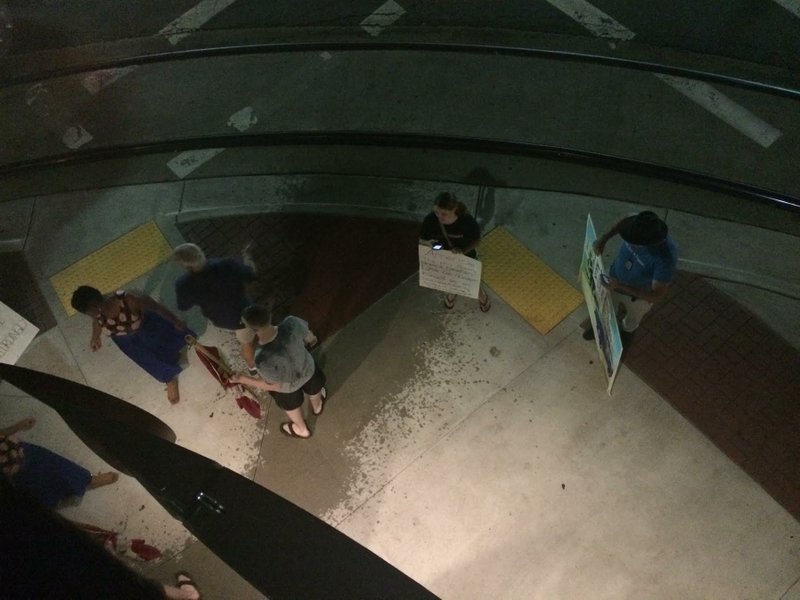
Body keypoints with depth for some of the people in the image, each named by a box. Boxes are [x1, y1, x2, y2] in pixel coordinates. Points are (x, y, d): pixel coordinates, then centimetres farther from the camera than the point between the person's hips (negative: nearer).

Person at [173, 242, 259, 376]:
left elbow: (184, 306, -11)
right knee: (247, 342, 29)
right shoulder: (229, 266, -39)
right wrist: (247, 257, -1)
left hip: (218, 317, 3)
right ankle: (252, 367, 57)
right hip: (241, 314, -3)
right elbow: (252, 276, -18)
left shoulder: (184, 284, -34)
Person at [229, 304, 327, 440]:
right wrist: (311, 339, 11)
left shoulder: (265, 360, -44)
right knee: (312, 386, 36)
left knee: (290, 402, 33)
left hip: (287, 384, -2)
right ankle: (317, 406, 69)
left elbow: (276, 386, -25)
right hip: (307, 368, 2)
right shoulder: (291, 324, -37)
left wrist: (242, 379, -14)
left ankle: (302, 429, 62)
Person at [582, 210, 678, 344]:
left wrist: (622, 287, -39)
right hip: (615, 279, 3)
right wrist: (605, 237, -18)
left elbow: (658, 295, -36)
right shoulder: (639, 226, -31)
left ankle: (627, 331, 66)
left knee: (633, 318, 31)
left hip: (640, 295, -3)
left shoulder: (665, 258, -44)